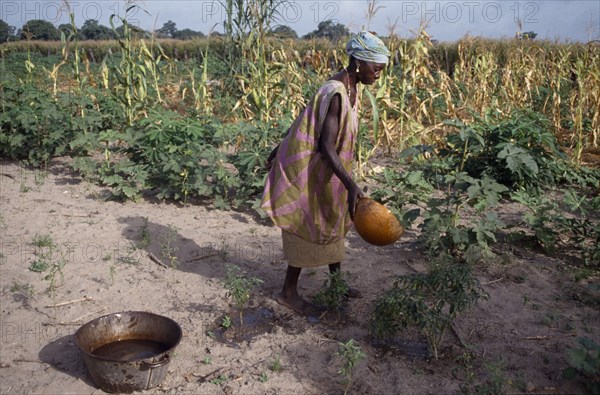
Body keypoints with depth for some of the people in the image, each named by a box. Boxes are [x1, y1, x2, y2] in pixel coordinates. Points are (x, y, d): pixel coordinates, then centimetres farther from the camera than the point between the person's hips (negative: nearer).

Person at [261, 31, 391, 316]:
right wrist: (351, 185, -35)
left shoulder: (348, 88, 4)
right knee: (309, 228, 3)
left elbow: (306, 118, 12)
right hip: (310, 170, -9)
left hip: (322, 168, 10)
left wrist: (280, 149, 20)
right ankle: (288, 293, 20)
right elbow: (326, 146, -30)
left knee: (332, 222, 18)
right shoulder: (336, 94, -26)